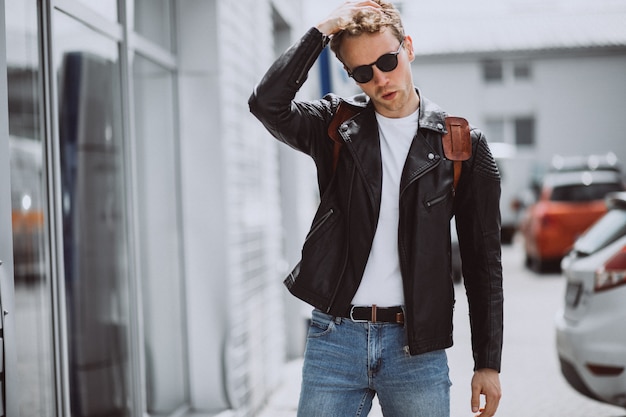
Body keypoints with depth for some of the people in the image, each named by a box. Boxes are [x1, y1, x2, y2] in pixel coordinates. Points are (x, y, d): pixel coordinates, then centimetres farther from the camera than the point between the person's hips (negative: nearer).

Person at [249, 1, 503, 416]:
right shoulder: (337, 126, 5)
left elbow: (483, 261, 3)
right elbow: (267, 103, -15)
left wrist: (488, 363, 1)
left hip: (417, 346, 0)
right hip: (334, 338, 1)